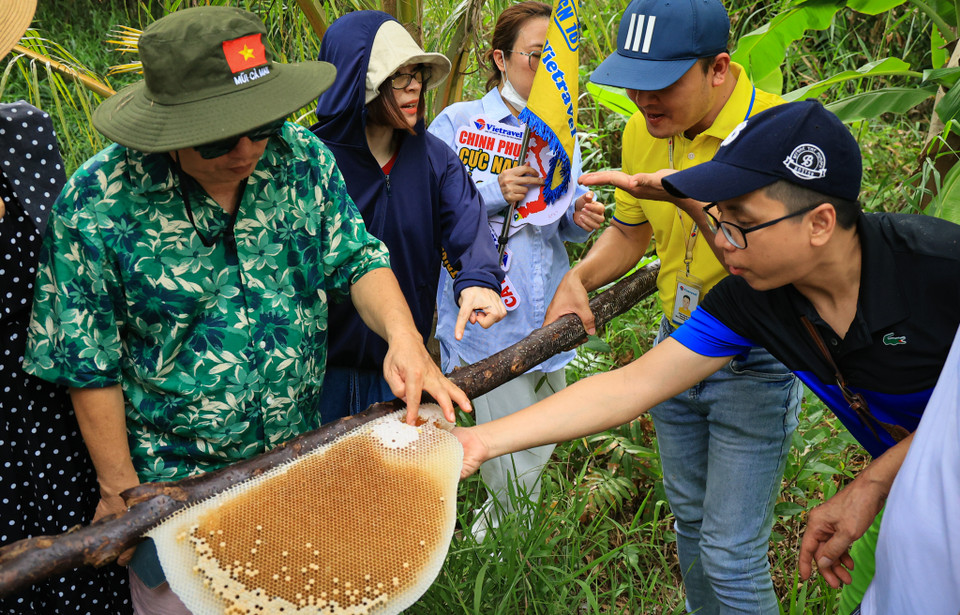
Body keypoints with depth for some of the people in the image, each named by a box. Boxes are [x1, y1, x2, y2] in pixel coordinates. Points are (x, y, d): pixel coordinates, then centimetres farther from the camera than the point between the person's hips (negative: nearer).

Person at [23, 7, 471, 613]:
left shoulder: (302, 159, -11)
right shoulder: (97, 202, -21)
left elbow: (357, 258, -4)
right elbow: (90, 364, -14)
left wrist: (403, 335, -24)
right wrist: (119, 489, -9)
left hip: (299, 453, 4)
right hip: (173, 481, -3)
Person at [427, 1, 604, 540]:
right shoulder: (457, 123, -6)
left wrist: (580, 218, -6)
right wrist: (496, 194, -23)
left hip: (550, 316, 6)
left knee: (541, 452, 18)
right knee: (517, 473, -4)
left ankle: (489, 529, 43)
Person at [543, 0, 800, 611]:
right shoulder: (644, 131, -2)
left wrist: (690, 196, -42)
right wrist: (579, 277, -4)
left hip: (756, 363, -6)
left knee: (732, 555, -2)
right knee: (690, 518, 22)